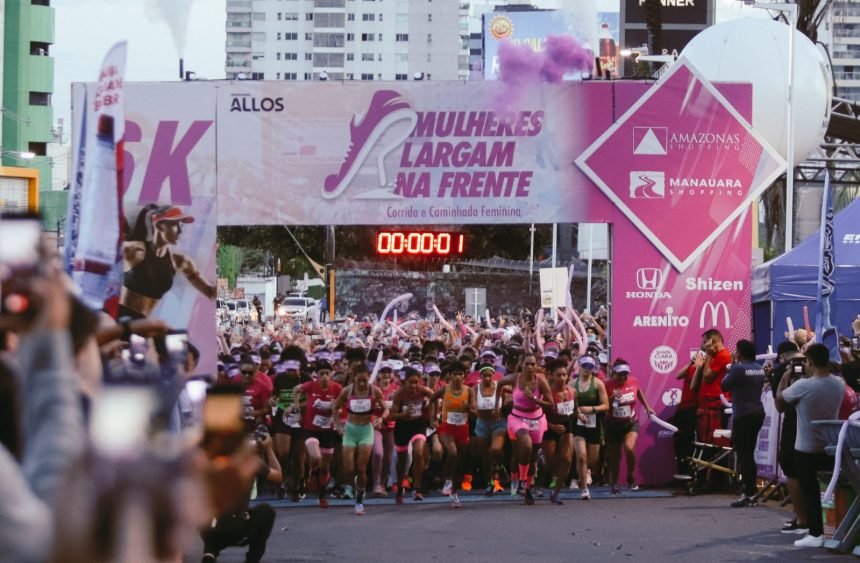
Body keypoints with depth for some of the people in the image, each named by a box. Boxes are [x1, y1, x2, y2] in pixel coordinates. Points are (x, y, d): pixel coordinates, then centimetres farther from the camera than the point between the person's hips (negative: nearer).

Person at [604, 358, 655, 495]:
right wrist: (612, 398, -33)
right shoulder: (608, 385, -15)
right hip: (613, 425, -1)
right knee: (614, 456, 7)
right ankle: (615, 484, 28)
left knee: (629, 448, -24)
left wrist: (647, 407, 25)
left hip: (631, 423, 1)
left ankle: (630, 477, 0)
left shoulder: (634, 381, -6)